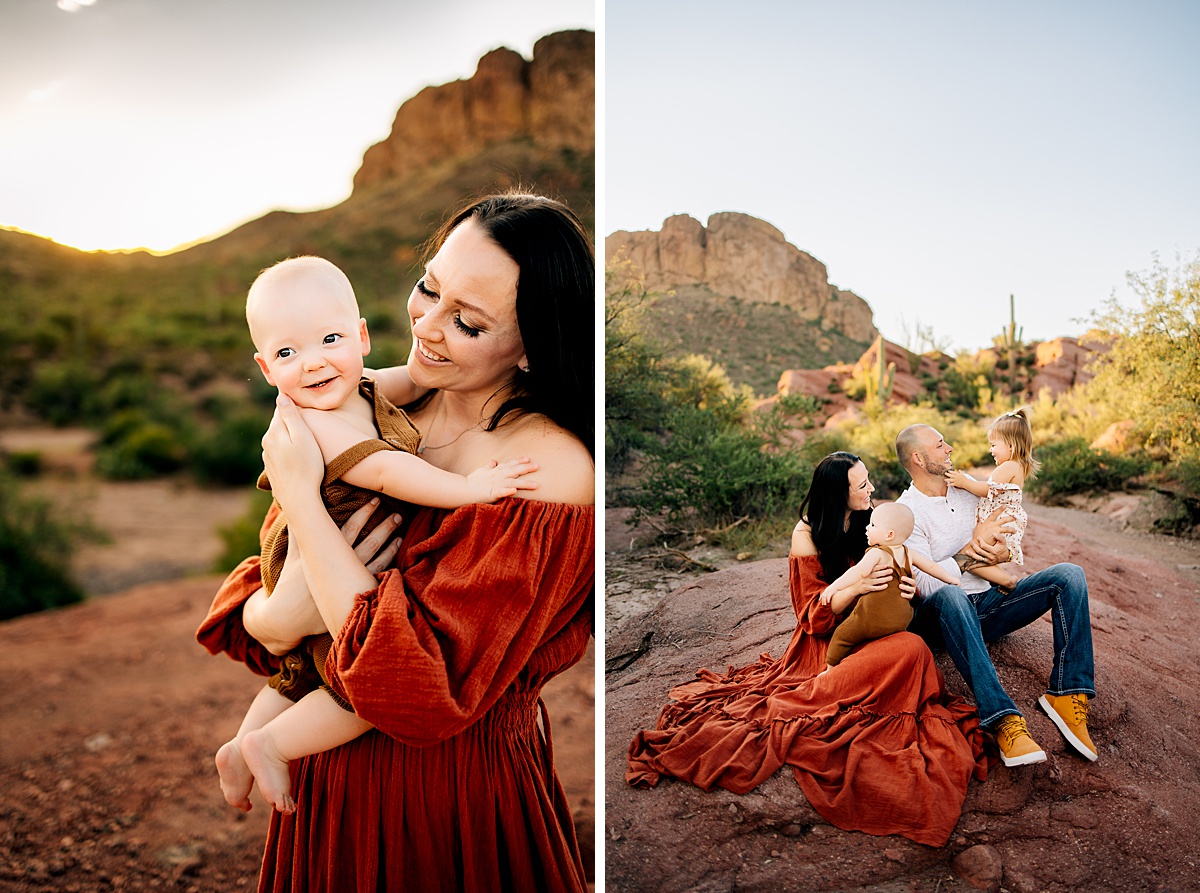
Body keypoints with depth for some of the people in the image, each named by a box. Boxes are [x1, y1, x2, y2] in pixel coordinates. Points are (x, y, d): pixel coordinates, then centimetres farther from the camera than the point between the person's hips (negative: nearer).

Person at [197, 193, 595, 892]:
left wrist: (300, 495, -25)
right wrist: (276, 617, -25)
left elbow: (421, 691, -29)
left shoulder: (553, 474, -25)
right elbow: (251, 613, 0)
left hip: (452, 808, -5)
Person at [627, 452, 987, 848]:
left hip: (870, 633, 5)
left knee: (911, 649, -28)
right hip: (829, 642, -5)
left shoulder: (866, 523, 5)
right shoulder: (808, 536, -10)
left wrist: (905, 586, -9)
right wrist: (853, 588, -26)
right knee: (912, 650, -31)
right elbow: (815, 619, -8)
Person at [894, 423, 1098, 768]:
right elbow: (927, 585, -18)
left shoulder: (969, 490, 12)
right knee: (950, 596, -41)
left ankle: (1067, 695, -23)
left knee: (1068, 575, -12)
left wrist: (999, 553, -11)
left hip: (989, 604, 6)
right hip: (942, 616, -6)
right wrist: (972, 549, -19)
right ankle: (1005, 719, -48)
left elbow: (1008, 543, 13)